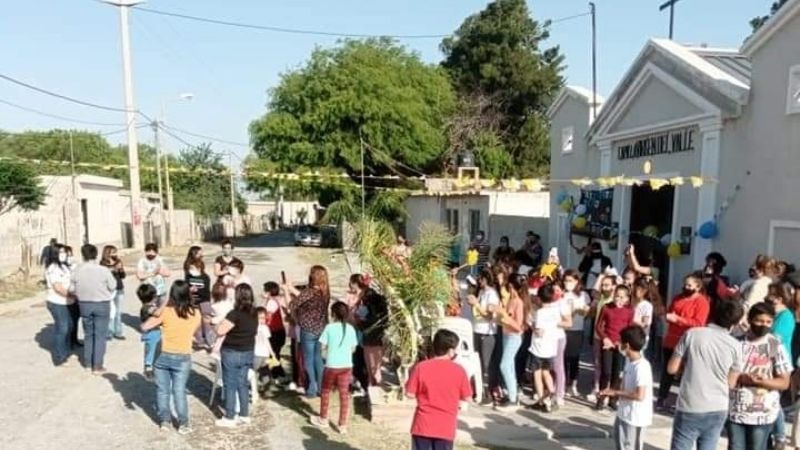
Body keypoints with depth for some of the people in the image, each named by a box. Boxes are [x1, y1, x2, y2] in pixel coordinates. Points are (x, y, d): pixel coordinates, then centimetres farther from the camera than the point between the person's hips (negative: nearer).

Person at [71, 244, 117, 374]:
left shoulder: (76, 271, -10)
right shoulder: (103, 270, -17)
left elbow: (73, 289, -2)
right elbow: (113, 287, -7)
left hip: (84, 304, 3)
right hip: (102, 304, -3)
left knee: (88, 334, 19)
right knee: (100, 335, 5)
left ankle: (88, 363, 27)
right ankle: (97, 366, 7)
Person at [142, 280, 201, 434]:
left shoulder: (165, 312, -10)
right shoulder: (195, 314, -4)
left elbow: (145, 327, -5)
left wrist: (158, 313, 5)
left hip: (164, 356, -1)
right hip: (183, 358, 1)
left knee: (162, 390, 15)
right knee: (179, 391, 9)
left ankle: (165, 421, 23)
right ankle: (183, 424, 12)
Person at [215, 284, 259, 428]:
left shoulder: (235, 314, -21)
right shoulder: (254, 314, 2)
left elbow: (220, 331, -20)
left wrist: (223, 322, -2)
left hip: (232, 353, -7)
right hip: (248, 352, 7)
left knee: (230, 386, 4)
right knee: (243, 384, 17)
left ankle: (229, 418, 12)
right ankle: (244, 415, 23)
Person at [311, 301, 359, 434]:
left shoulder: (329, 327, -10)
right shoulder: (351, 329, -1)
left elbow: (323, 347, -8)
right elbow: (353, 348, 4)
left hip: (331, 365, -2)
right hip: (347, 366, 2)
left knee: (326, 392, 18)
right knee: (344, 395, 8)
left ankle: (323, 419, 32)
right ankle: (343, 425, 11)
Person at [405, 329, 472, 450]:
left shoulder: (420, 367, -7)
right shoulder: (459, 370, -7)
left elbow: (410, 394, -4)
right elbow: (467, 397, 0)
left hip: (423, 426, 0)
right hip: (446, 428, 0)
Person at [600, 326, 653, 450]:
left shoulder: (641, 367, -26)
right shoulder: (630, 362, 5)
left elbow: (640, 395, -29)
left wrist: (616, 392, -22)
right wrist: (614, 393, 1)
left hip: (635, 417, -9)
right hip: (624, 414, 9)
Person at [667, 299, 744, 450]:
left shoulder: (692, 334, -7)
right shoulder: (735, 345, -2)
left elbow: (672, 368, -4)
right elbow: (731, 384, 5)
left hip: (690, 409, -2)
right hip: (717, 410, 2)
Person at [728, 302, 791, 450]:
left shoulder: (776, 346, -7)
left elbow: (784, 383, -7)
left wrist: (761, 381, -23)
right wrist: (740, 378, -18)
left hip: (762, 414, -2)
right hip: (735, 410, 2)